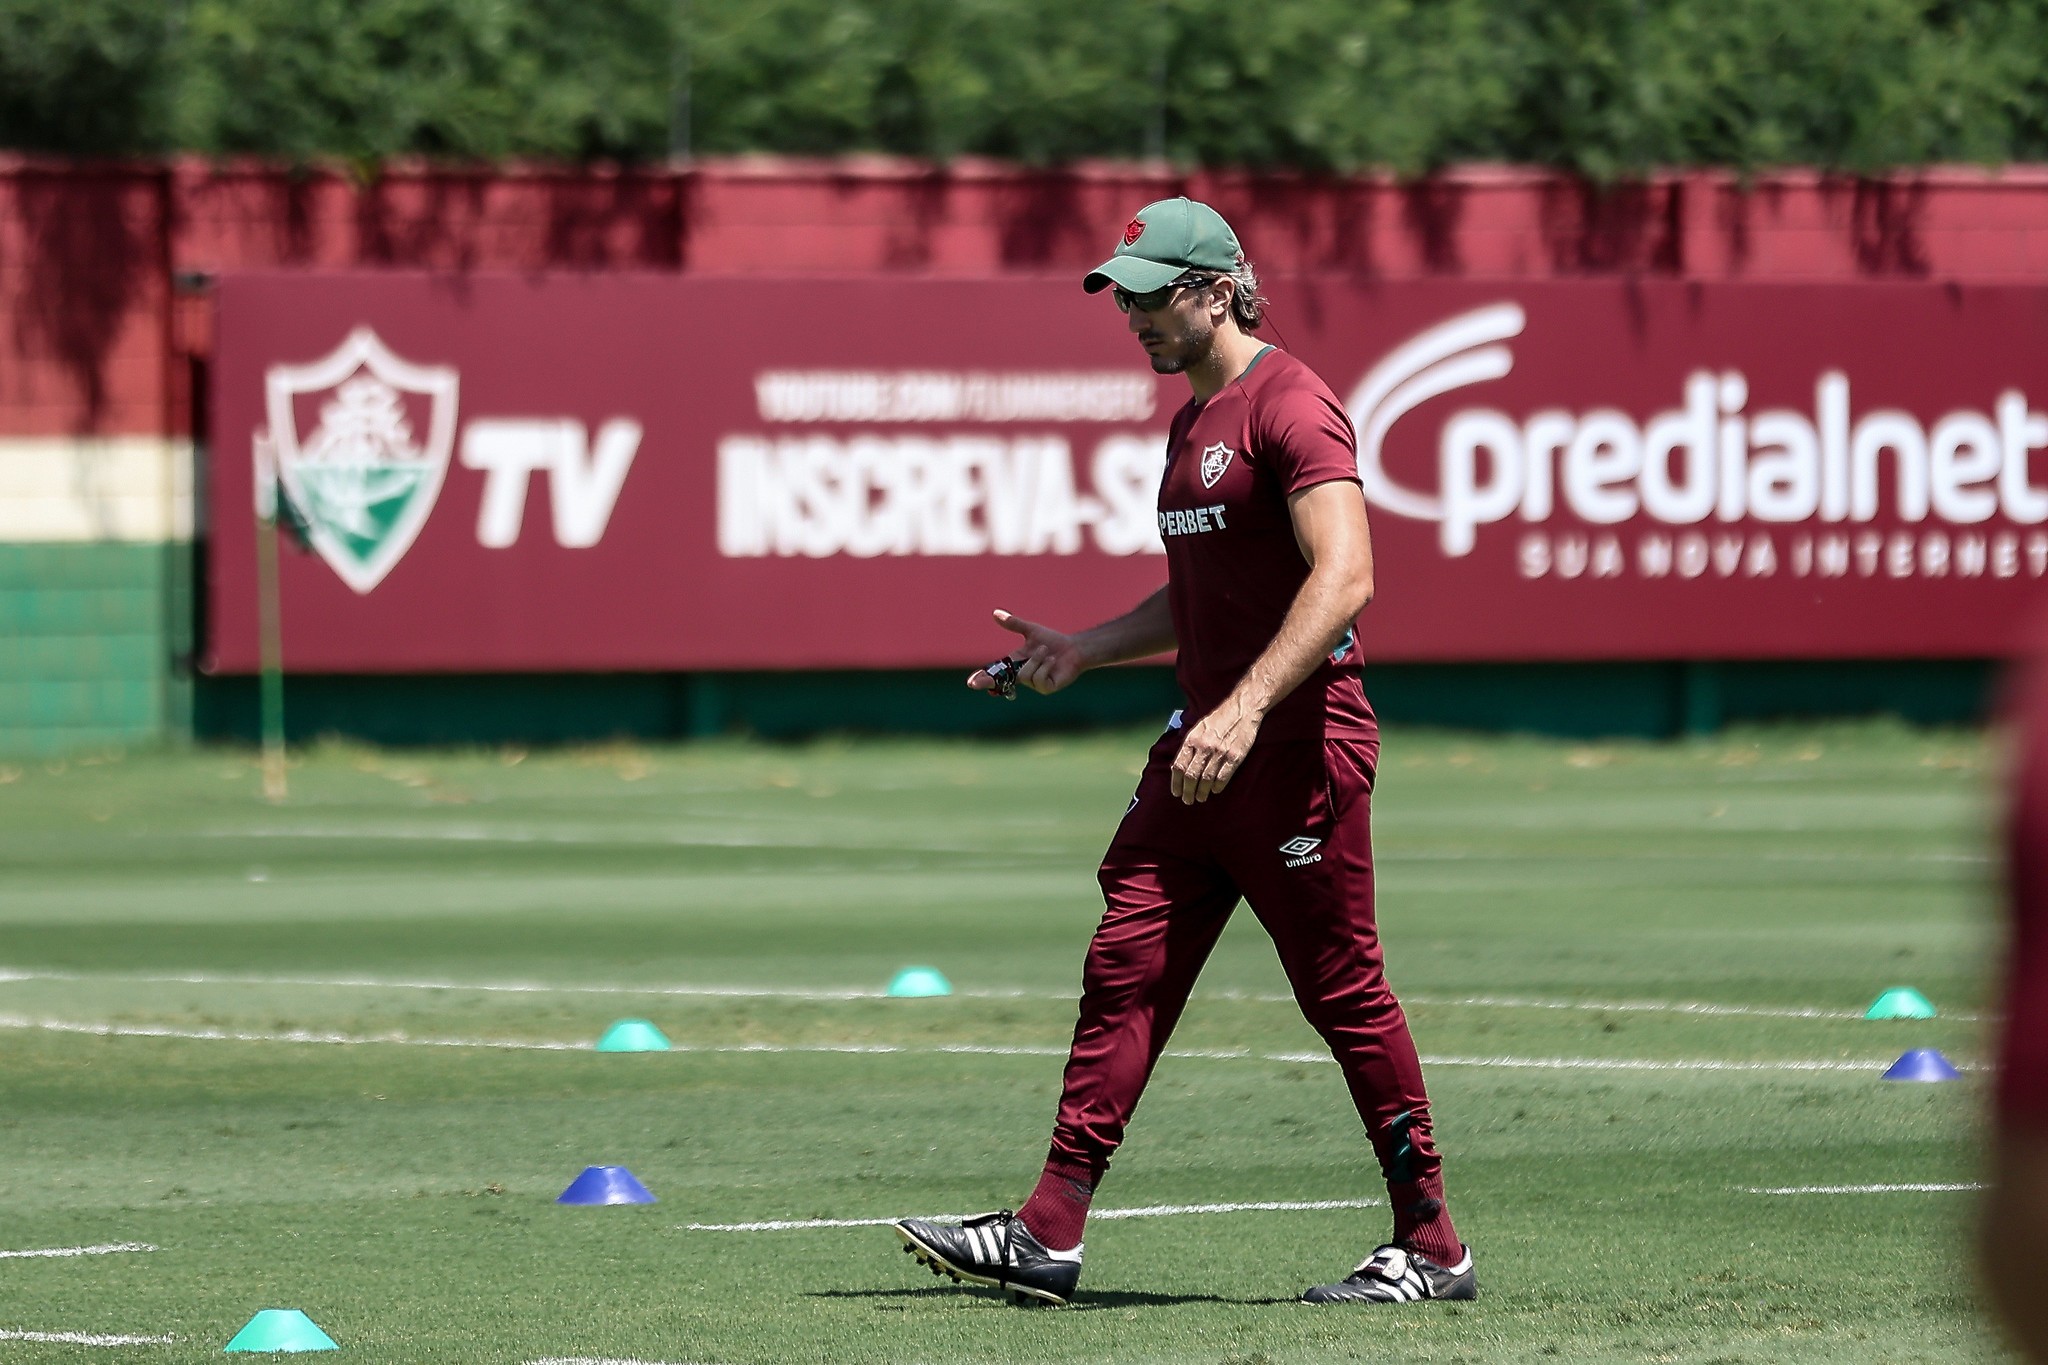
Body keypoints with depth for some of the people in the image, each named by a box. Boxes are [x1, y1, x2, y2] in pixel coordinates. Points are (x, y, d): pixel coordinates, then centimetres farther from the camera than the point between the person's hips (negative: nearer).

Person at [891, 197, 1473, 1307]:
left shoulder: (1289, 406, -13)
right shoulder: (1193, 423, 18)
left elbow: (1344, 575, -25)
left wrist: (1245, 711, -32)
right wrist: (1086, 651, 16)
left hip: (1300, 745, -9)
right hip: (1201, 743, 9)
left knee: (1343, 992, -4)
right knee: (1124, 969, 3)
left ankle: (1431, 1248, 6)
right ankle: (1047, 1237, 2)